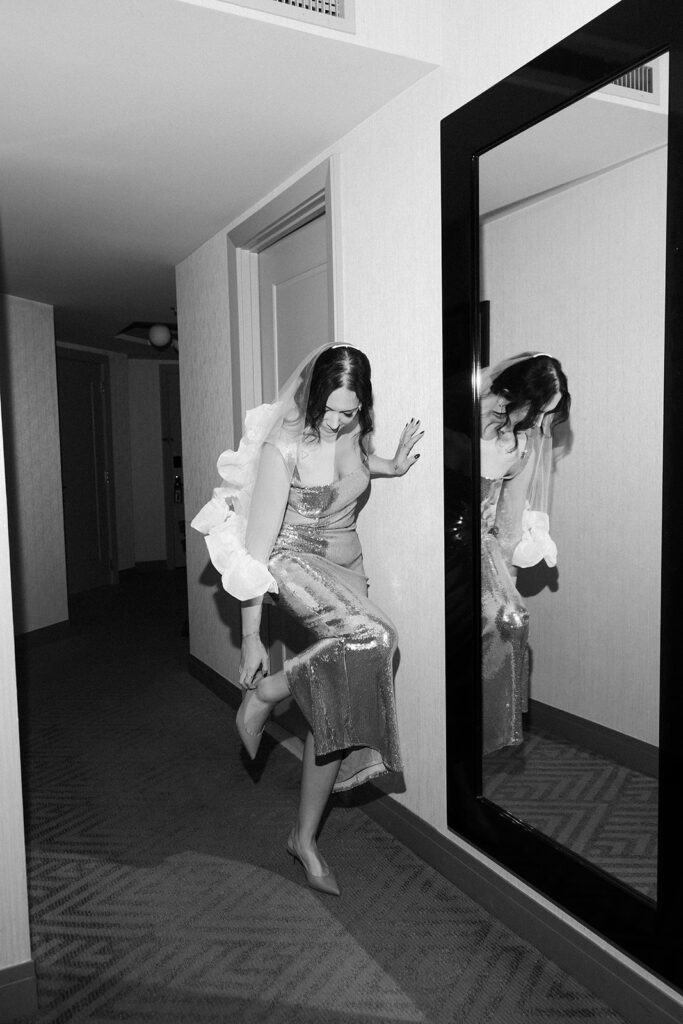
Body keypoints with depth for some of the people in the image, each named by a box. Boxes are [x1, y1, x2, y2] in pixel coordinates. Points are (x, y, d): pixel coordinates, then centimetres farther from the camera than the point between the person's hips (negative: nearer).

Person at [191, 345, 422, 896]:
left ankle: (305, 837, 17)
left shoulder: (355, 434, -1)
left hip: (346, 567, 6)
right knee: (371, 638, -35)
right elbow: (256, 548, -19)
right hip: (294, 562, -6)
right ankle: (265, 692, -11)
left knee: (337, 707, 0)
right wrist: (251, 638, -18)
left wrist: (391, 466, 10)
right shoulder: (283, 448, -20)